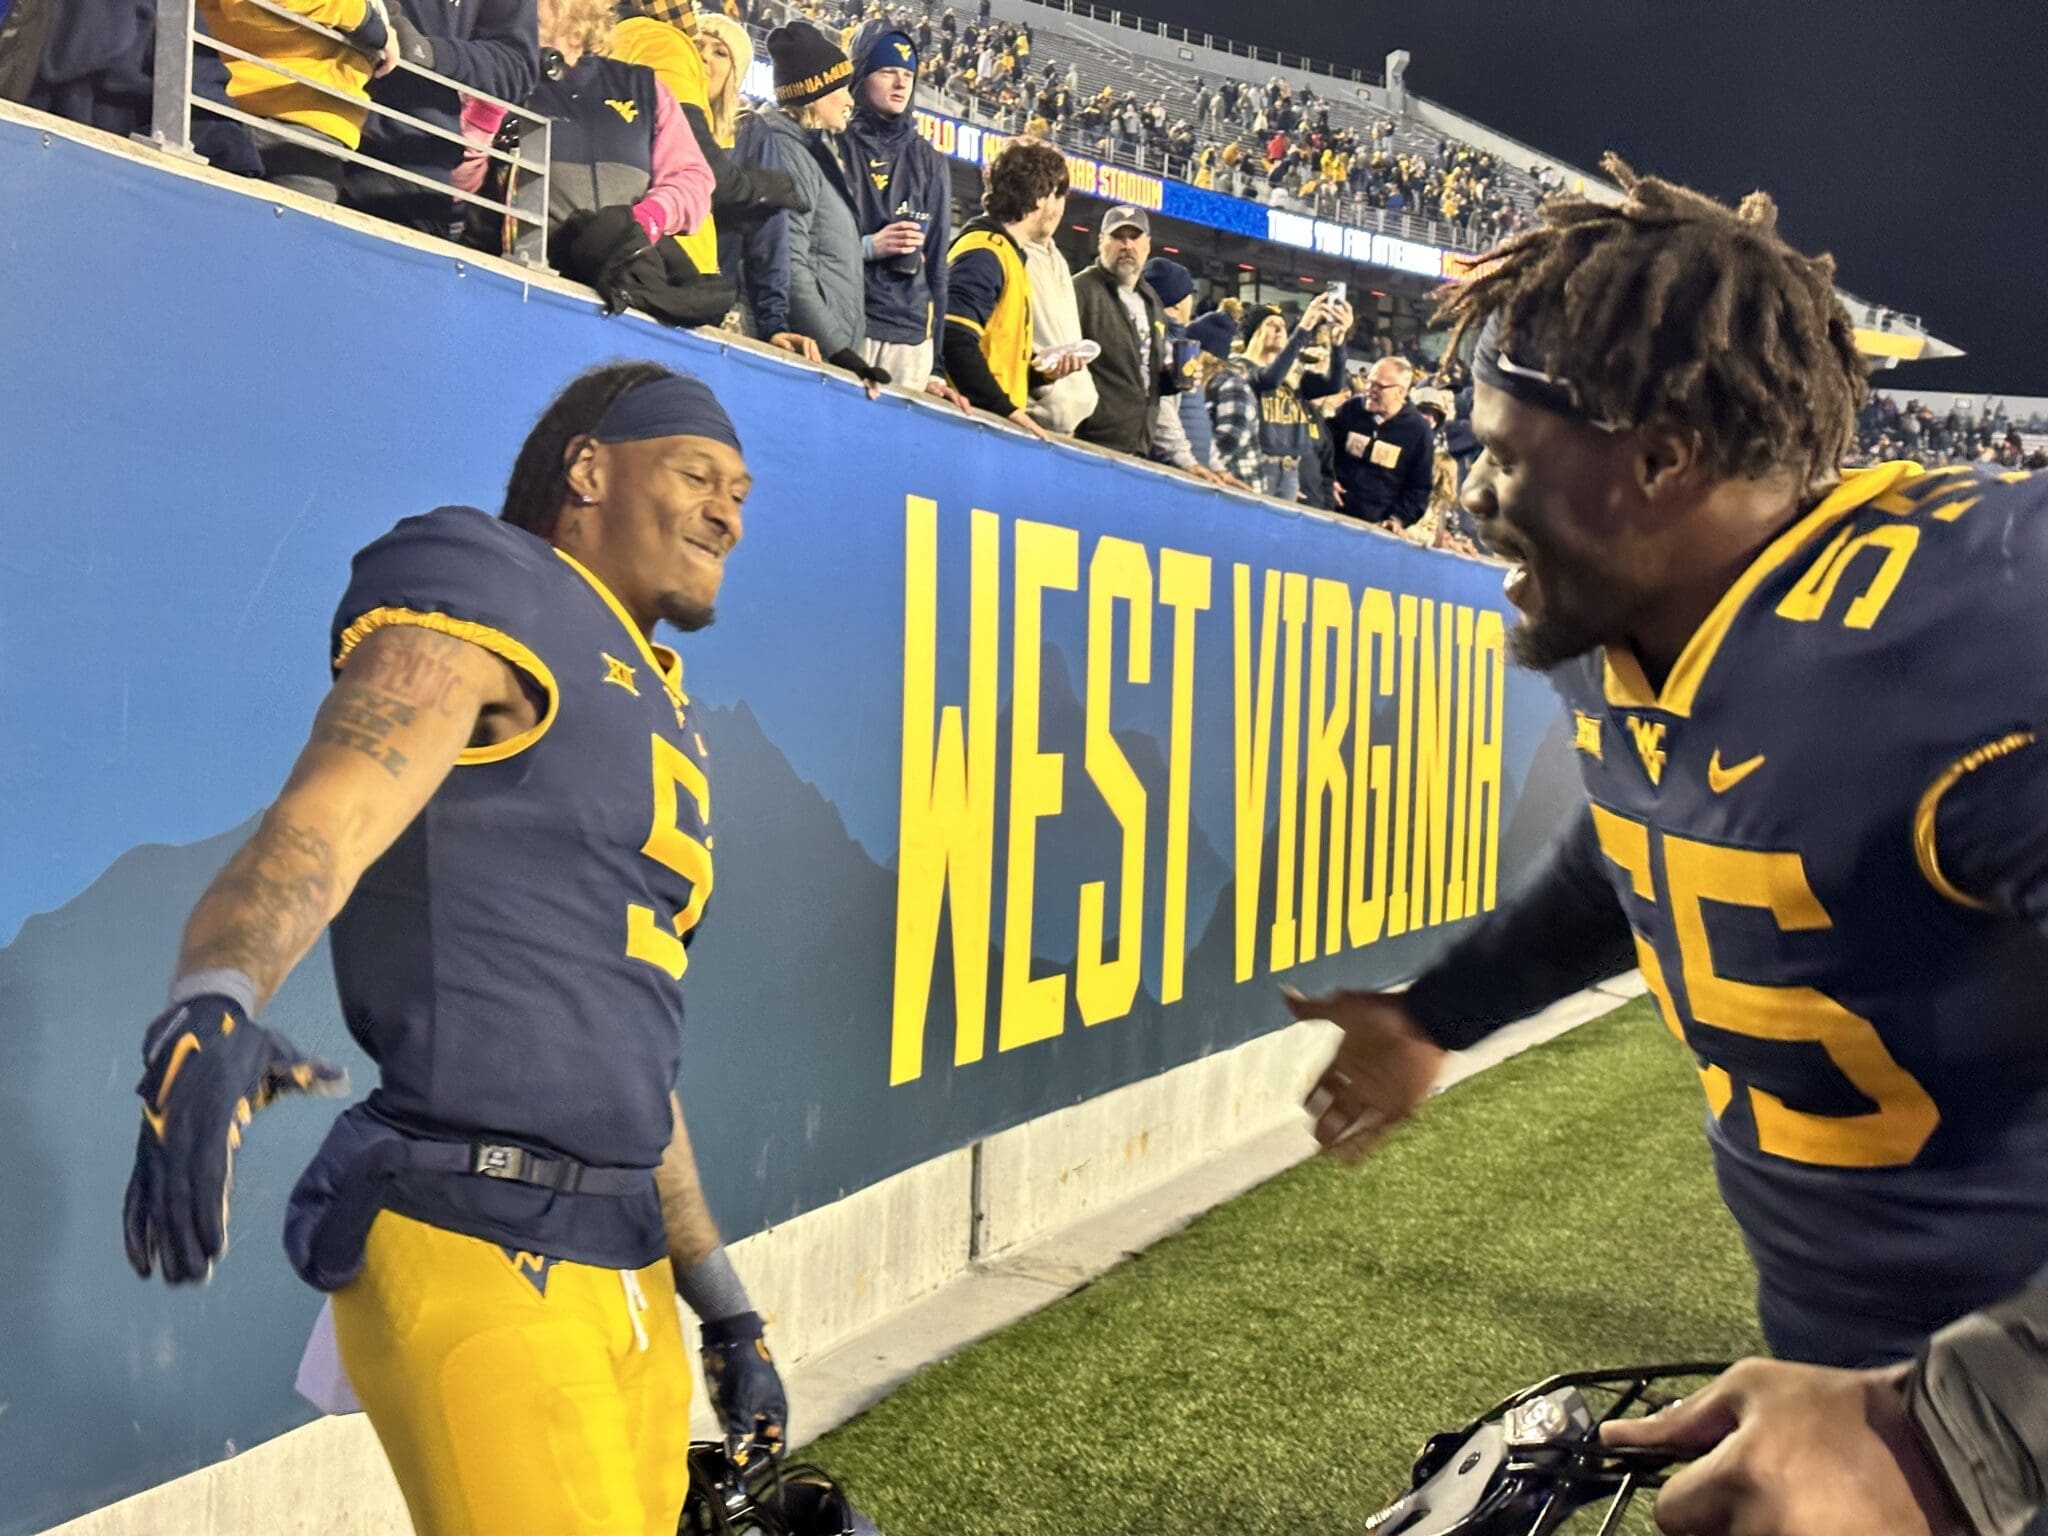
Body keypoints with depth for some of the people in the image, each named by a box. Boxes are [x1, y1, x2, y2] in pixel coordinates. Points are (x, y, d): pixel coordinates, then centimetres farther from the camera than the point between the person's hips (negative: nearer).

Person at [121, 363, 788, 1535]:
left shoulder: (656, 708, 19)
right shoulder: (490, 603, -4)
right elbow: (322, 821, -22)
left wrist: (721, 1297, 25)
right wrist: (212, 1008, -43)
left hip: (623, 1263, 8)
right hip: (476, 1256, -8)